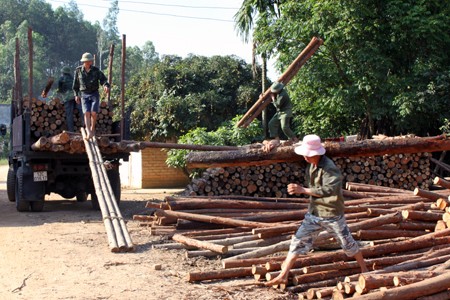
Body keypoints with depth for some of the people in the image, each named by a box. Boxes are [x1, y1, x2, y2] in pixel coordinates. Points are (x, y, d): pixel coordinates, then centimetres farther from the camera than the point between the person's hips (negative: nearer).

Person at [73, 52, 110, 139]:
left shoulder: (96, 70, -4)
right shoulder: (78, 70, -1)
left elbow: (103, 79, -11)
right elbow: (76, 83, 10)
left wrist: (106, 86, -34)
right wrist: (76, 94, 8)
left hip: (95, 94, 0)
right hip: (84, 95, 0)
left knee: (94, 113, -10)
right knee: (86, 113, -15)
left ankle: (92, 129, 15)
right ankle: (88, 132, -24)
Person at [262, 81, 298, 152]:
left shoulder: (283, 95, -25)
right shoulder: (278, 93, 6)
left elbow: (277, 104, -24)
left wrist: (273, 98, -12)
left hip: (285, 112, -10)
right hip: (279, 112, 10)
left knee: (285, 127, -17)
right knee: (272, 123, 3)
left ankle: (294, 139, -3)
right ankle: (276, 139, 4)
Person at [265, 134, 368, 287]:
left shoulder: (329, 168, -23)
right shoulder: (311, 165, 3)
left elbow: (328, 190, -34)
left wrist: (303, 190, -33)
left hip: (332, 214, -7)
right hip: (314, 212, 7)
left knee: (347, 242, 9)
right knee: (298, 241, 0)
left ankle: (364, 270, 32)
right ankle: (283, 276, 2)